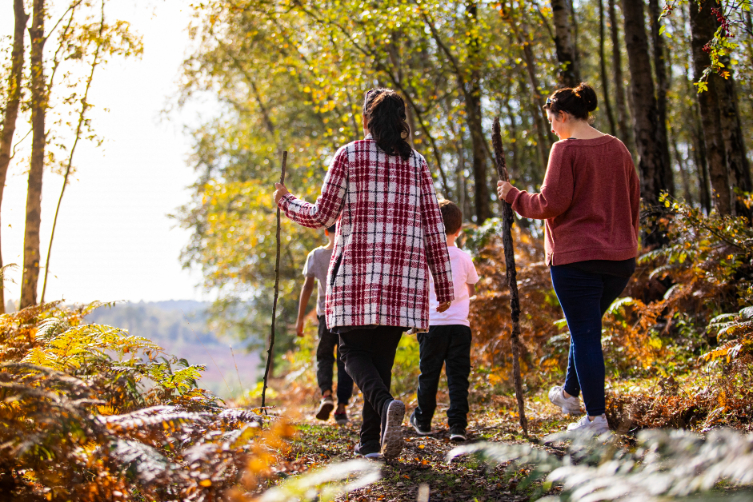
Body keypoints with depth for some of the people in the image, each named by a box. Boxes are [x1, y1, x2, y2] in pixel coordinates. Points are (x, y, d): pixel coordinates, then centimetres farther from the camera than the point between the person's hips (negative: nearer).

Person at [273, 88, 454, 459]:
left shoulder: (349, 155, 2)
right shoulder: (417, 163, 11)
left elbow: (321, 216, 1)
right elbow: (433, 226, 7)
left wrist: (286, 203, 21)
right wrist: (443, 285, 11)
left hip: (357, 269, -3)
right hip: (404, 273, 3)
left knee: (354, 351, 1)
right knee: (381, 355, 9)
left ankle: (386, 404, -28)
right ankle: (371, 441, 8)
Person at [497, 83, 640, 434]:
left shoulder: (566, 149, -11)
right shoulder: (617, 148, 10)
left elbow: (551, 204, -16)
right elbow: (633, 200, 15)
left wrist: (513, 196, -1)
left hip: (576, 256, -7)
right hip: (620, 257, 7)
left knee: (585, 334, 0)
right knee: (587, 326, 23)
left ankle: (596, 417, 3)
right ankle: (570, 393, 37)